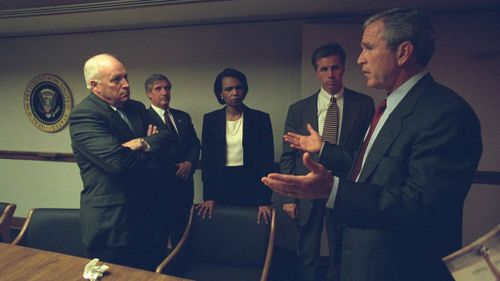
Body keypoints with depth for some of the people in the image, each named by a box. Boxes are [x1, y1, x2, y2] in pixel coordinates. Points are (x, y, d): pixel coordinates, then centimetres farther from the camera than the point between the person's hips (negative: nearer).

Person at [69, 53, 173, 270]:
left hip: (144, 217, 7)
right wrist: (149, 149, -9)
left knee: (146, 274, 20)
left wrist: (144, 143, -16)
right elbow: (117, 160, -27)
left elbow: (167, 137, 5)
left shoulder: (137, 108, 8)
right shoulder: (82, 115, -16)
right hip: (110, 223, -7)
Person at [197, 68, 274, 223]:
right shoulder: (210, 119, 2)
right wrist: (208, 196, -6)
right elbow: (206, 159, 1)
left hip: (252, 187, -1)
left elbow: (266, 160, -6)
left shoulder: (261, 118, -3)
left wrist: (264, 201, -12)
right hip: (221, 187, 1)